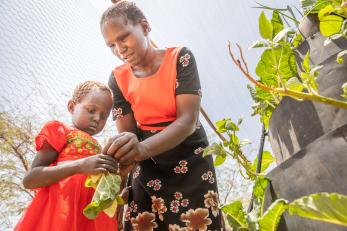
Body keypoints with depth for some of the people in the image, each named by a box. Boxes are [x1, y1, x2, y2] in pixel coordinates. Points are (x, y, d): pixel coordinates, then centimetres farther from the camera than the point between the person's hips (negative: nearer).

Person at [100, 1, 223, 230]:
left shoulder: (180, 58, -10)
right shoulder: (119, 78, 0)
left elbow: (188, 120, -20)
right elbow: (126, 133, -6)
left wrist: (144, 147, -37)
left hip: (190, 164, -2)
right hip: (147, 171, 2)